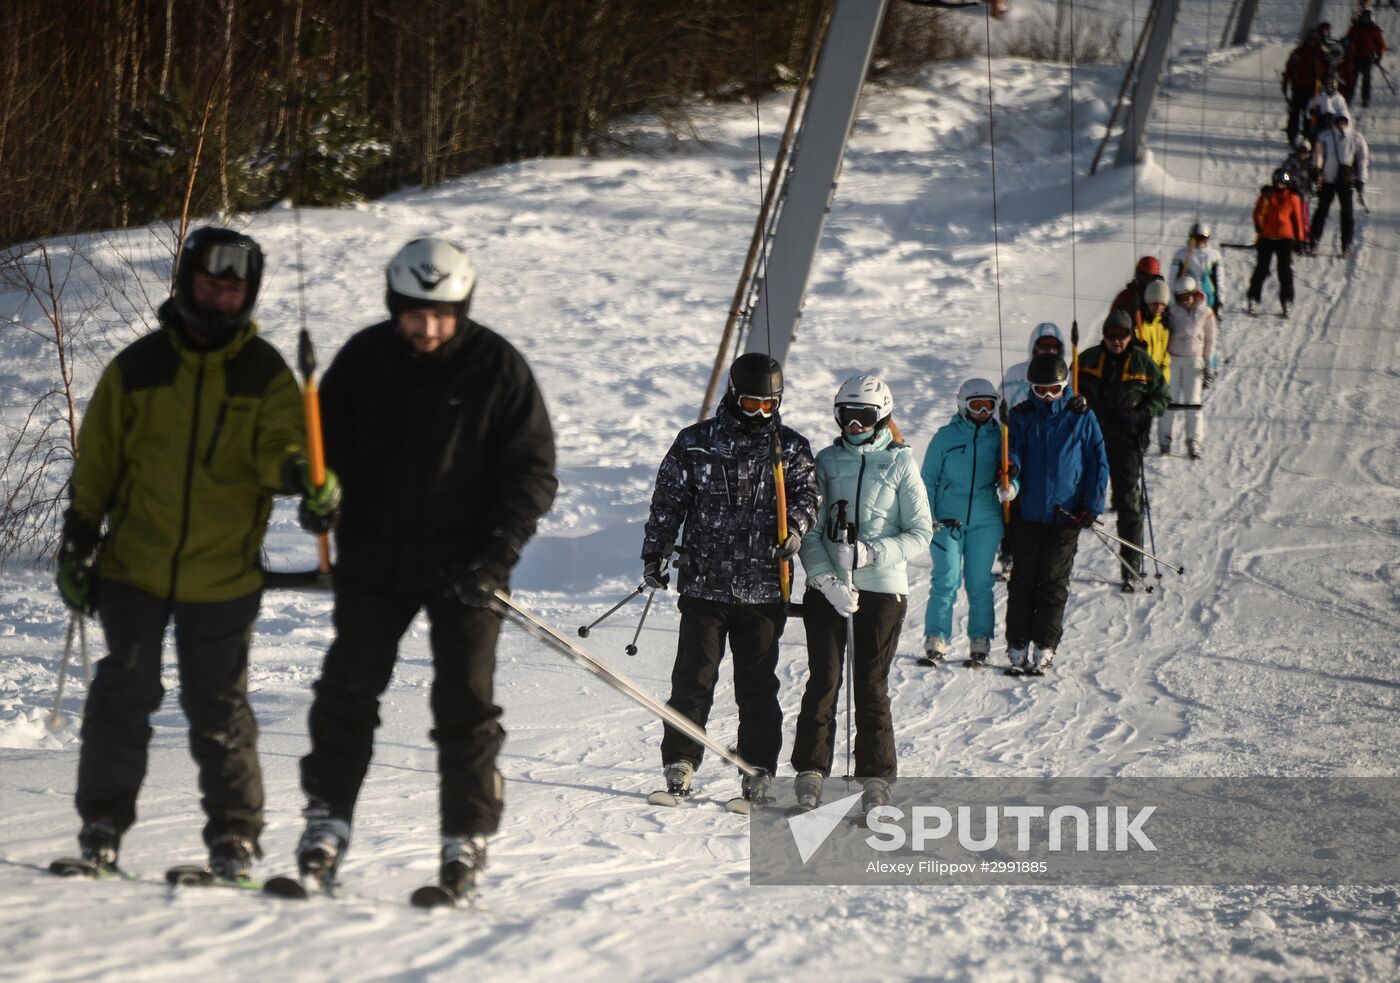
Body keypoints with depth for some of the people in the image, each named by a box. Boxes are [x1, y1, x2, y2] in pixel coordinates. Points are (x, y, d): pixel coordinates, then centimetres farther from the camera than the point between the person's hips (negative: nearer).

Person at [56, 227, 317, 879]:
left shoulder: (265, 374, 2)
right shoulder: (137, 367, 2)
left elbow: (278, 446, -10)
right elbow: (96, 463, 8)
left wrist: (299, 470, -33)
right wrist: (78, 544, 6)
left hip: (223, 575, 0)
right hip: (135, 566, 0)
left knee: (219, 706, 3)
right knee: (124, 692, -1)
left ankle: (234, 832, 12)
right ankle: (103, 820, 11)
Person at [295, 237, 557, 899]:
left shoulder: (497, 367, -6)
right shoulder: (363, 360, 1)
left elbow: (533, 467, -3)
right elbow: (324, 442, 13)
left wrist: (499, 549, -15)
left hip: (465, 565, -2)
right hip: (375, 561, 2)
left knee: (466, 703, -2)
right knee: (347, 690, 2)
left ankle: (466, 838, 5)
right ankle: (327, 821, 11)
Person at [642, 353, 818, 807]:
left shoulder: (791, 449, 7)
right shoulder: (696, 443, 5)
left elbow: (805, 496, 3)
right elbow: (668, 501, 9)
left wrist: (795, 529, -18)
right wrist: (655, 553, 5)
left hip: (763, 590, 0)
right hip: (704, 582, 0)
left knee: (758, 684, 4)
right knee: (693, 679, -1)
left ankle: (759, 770, 10)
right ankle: (679, 762, 7)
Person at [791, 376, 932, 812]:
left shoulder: (900, 464, 1)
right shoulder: (826, 461, 6)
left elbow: (920, 533, -1)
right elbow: (809, 529, 3)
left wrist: (872, 553, -15)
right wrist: (826, 578, -12)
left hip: (882, 587, -2)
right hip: (826, 589, 2)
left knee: (871, 685, 0)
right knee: (823, 681, 0)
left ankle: (875, 777, 7)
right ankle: (810, 772, 7)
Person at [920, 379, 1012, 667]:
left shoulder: (998, 438, 5)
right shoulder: (946, 437, 1)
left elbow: (1007, 472, 11)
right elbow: (928, 478, 5)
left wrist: (1009, 487, -13)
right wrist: (928, 516, -3)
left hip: (985, 521, 2)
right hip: (947, 520, -2)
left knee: (980, 583, 5)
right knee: (946, 580, -6)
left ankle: (981, 640, 12)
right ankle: (936, 638, -1)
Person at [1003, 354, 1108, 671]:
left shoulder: (1081, 417, 1)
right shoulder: (1021, 417, 4)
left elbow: (1098, 462, 4)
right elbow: (1012, 452, 2)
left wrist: (1092, 506, -3)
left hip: (1066, 515, -1)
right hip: (1027, 514, 1)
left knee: (1054, 583, 3)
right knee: (1023, 580, 4)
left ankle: (1045, 645, 8)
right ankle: (1017, 645, 9)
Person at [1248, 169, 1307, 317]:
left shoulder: (1293, 198, 3)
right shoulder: (1267, 195, 4)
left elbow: (1297, 218, 8)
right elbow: (1258, 213, 0)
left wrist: (1299, 238, 8)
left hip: (1285, 238, 0)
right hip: (1267, 237, 0)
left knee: (1285, 270, -3)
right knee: (1261, 268, 1)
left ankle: (1287, 301, 3)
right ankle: (1254, 298, 10)